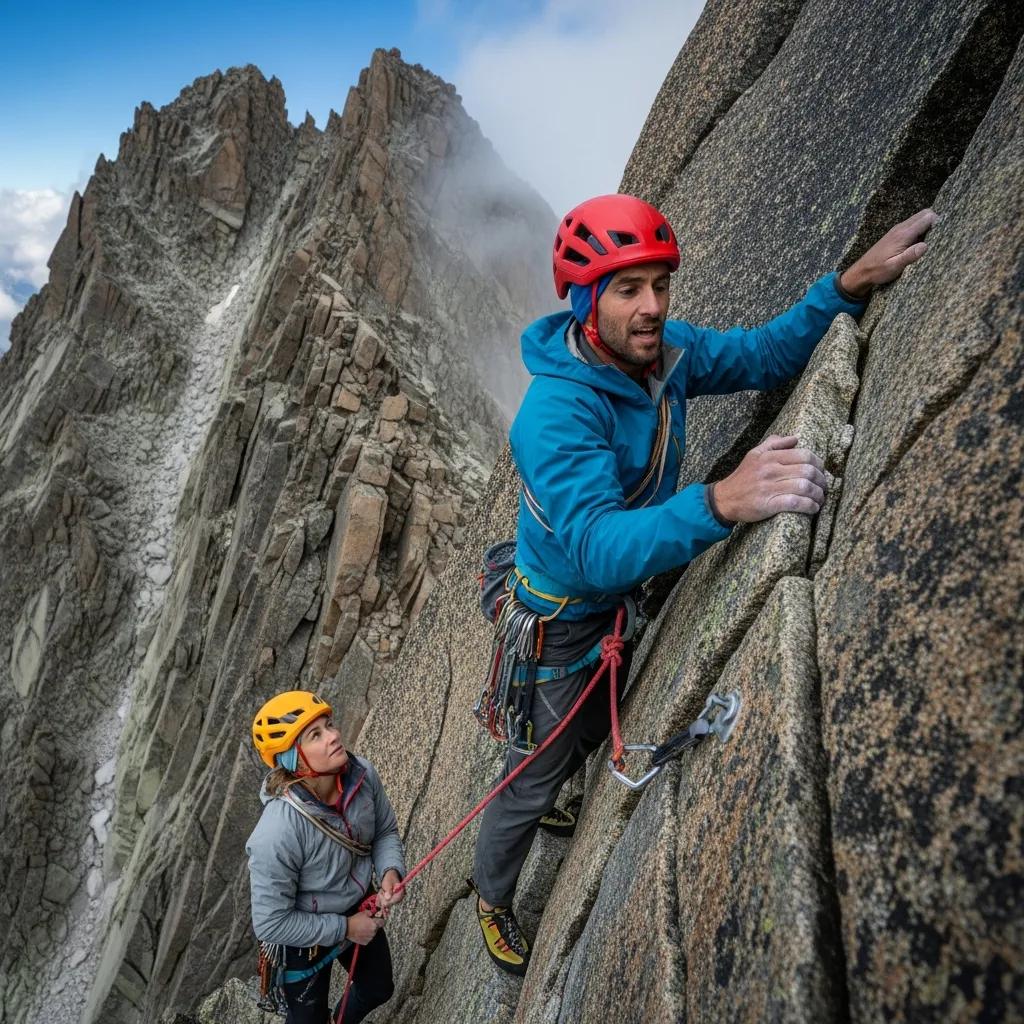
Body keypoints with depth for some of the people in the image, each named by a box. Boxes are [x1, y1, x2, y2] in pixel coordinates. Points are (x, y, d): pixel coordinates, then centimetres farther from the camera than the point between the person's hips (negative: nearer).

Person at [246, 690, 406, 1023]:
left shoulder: (362, 775, -24)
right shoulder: (277, 833, -39)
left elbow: (385, 831, -4)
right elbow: (270, 924, -27)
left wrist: (391, 870, -22)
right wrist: (343, 928, -19)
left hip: (360, 907, 5)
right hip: (303, 937, -5)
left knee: (379, 990, 29)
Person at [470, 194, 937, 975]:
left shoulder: (665, 350, -13)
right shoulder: (555, 412, -36)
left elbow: (764, 355, -1)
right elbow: (598, 551, -47)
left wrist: (851, 284, -17)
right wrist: (720, 502, -62)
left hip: (627, 596, 7)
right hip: (564, 620, -7)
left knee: (590, 736, 32)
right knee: (531, 778, 13)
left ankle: (547, 807, 64)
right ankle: (492, 898, 44)